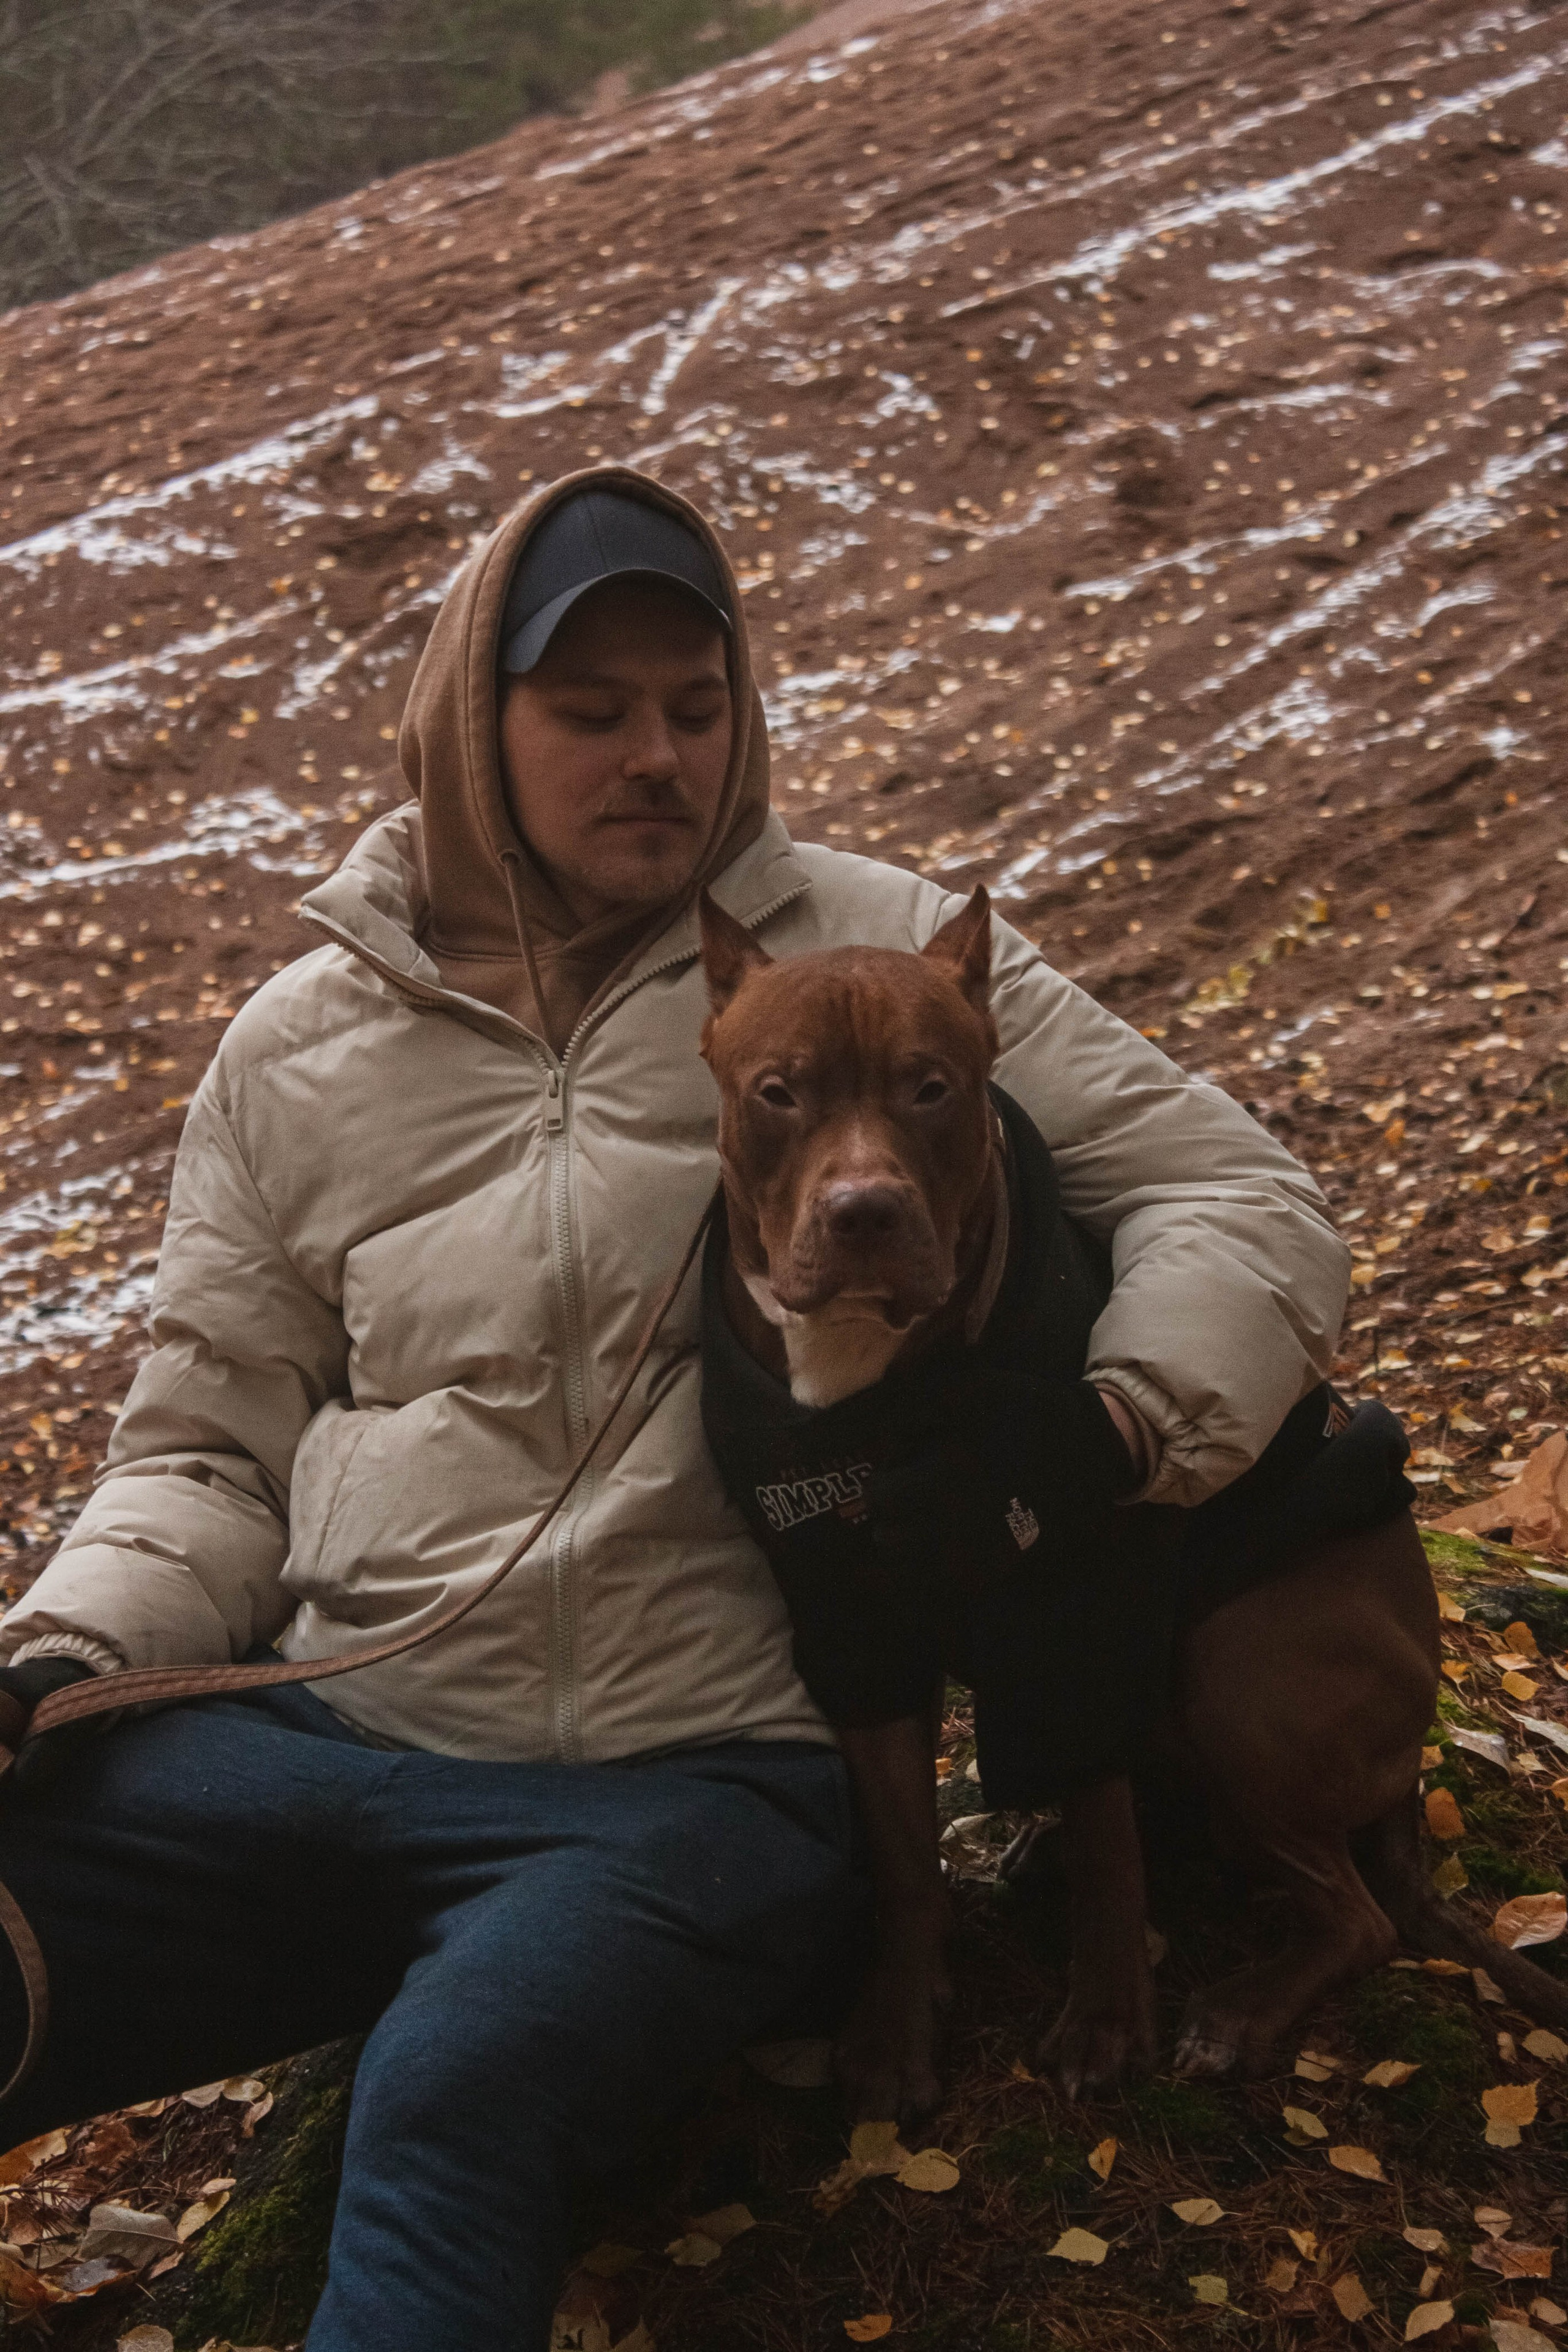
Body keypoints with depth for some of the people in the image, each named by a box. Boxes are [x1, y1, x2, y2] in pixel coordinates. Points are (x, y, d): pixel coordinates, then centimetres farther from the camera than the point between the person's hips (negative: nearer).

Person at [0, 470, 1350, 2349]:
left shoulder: (885, 957, 5)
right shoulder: (302, 1047, 13)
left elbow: (1243, 1204, 4)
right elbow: (208, 1453, 18)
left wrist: (1119, 1429, -17)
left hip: (695, 1782, -3)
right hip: (324, 1744, 3)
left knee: (456, 2100, -35)